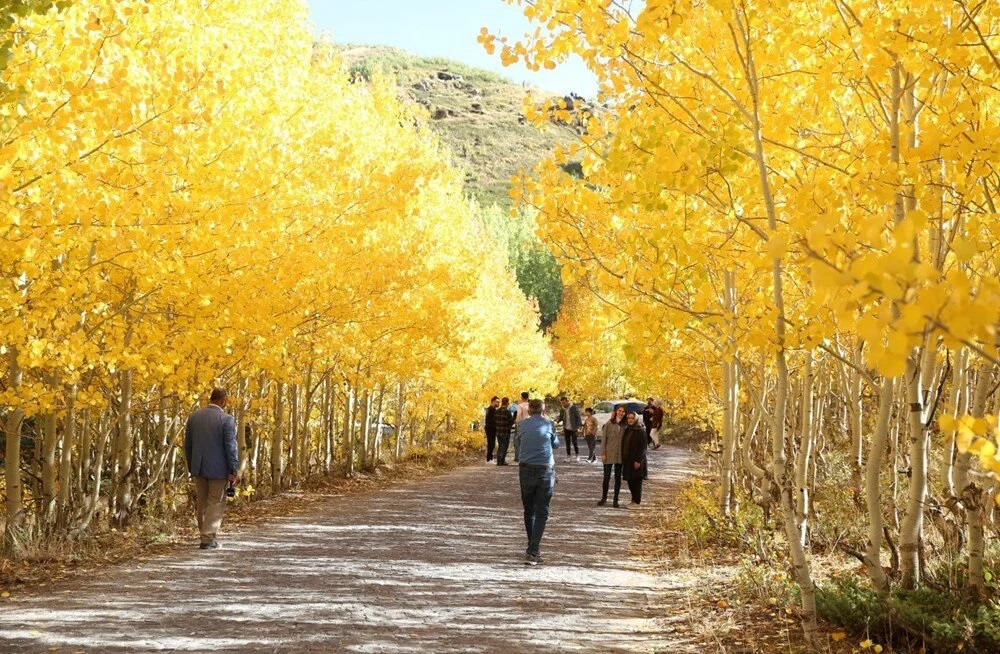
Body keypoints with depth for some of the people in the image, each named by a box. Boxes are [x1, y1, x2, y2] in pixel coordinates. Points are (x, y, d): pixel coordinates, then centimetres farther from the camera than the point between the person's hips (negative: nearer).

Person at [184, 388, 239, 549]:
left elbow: (188, 444, 9)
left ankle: (205, 535, 22)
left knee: (203, 503, 16)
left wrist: (191, 467, 19)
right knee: (216, 504, 5)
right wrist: (233, 471, -7)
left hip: (198, 468, 5)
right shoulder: (227, 419, -12)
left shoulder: (194, 416, 3)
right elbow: (231, 447, -14)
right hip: (218, 469, -5)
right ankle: (208, 539, 3)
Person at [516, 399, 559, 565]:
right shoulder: (548, 424, 1)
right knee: (541, 513, 0)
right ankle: (532, 552, -12)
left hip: (526, 470, 2)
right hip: (546, 470, -2)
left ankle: (534, 548, 25)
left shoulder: (522, 425, 5)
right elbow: (556, 444, 16)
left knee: (529, 511, 16)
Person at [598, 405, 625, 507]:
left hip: (620, 455, 2)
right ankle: (604, 498, 17)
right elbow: (603, 439, -4)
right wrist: (603, 453, -9)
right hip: (609, 454, -2)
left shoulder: (625, 425, 4)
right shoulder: (609, 424, -3)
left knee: (618, 478, 6)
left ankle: (616, 500, 14)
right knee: (606, 477, 3)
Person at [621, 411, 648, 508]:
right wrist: (623, 458, 10)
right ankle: (634, 499, 21)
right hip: (627, 460, 7)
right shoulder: (626, 430, 11)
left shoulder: (641, 431, -10)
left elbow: (642, 447, -13)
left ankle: (637, 502, 5)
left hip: (636, 460, -7)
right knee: (630, 481, 10)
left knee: (636, 481, -2)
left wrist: (638, 460, -19)